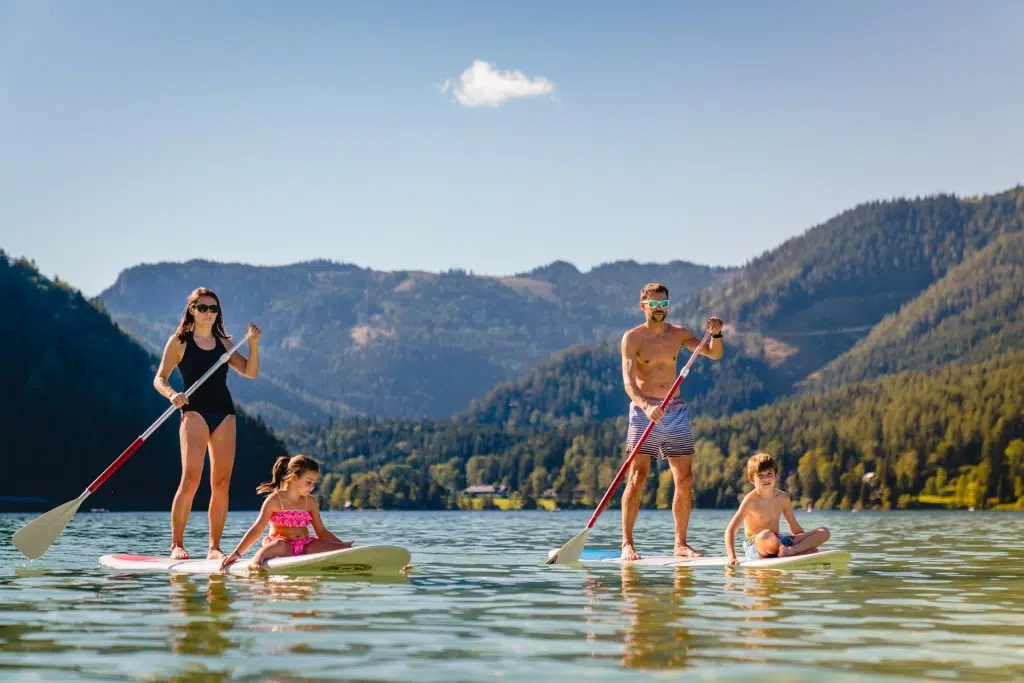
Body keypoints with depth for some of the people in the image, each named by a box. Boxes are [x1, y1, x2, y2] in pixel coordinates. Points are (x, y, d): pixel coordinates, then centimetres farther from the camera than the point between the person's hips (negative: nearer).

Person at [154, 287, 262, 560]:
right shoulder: (179, 342, 6)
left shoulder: (224, 343, 17)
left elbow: (250, 372, 11)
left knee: (221, 482, -1)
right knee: (191, 478, -17)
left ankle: (214, 547, 3)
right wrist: (172, 394, -18)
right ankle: (177, 544, -11)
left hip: (224, 414, 4)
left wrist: (253, 344, -3)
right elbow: (160, 379, 2)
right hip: (195, 412, -4)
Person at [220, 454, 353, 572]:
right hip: (283, 544, -6)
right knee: (280, 544, -44)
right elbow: (257, 530, -8)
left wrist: (342, 544, 1)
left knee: (343, 549, -14)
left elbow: (321, 531, 16)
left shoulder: (310, 502, 12)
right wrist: (237, 553, -18)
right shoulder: (275, 500, -4)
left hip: (305, 546, 6)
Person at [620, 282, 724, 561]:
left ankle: (681, 544, 9)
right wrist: (646, 405, -33)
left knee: (684, 480, 1)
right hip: (644, 411, -4)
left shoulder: (678, 334, 9)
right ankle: (627, 543, -5)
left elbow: (714, 354, 7)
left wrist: (716, 334, -14)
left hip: (676, 411, 4)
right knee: (637, 478, -10)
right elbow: (629, 381, -15)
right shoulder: (632, 338, -5)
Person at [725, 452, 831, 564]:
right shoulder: (751, 500, -10)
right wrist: (732, 557, -27)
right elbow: (730, 530, -15)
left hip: (777, 541, 7)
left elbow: (795, 527, 18)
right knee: (766, 535, -44)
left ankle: (791, 550, -32)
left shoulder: (782, 498, 6)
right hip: (754, 545, -6)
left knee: (823, 532, -9)